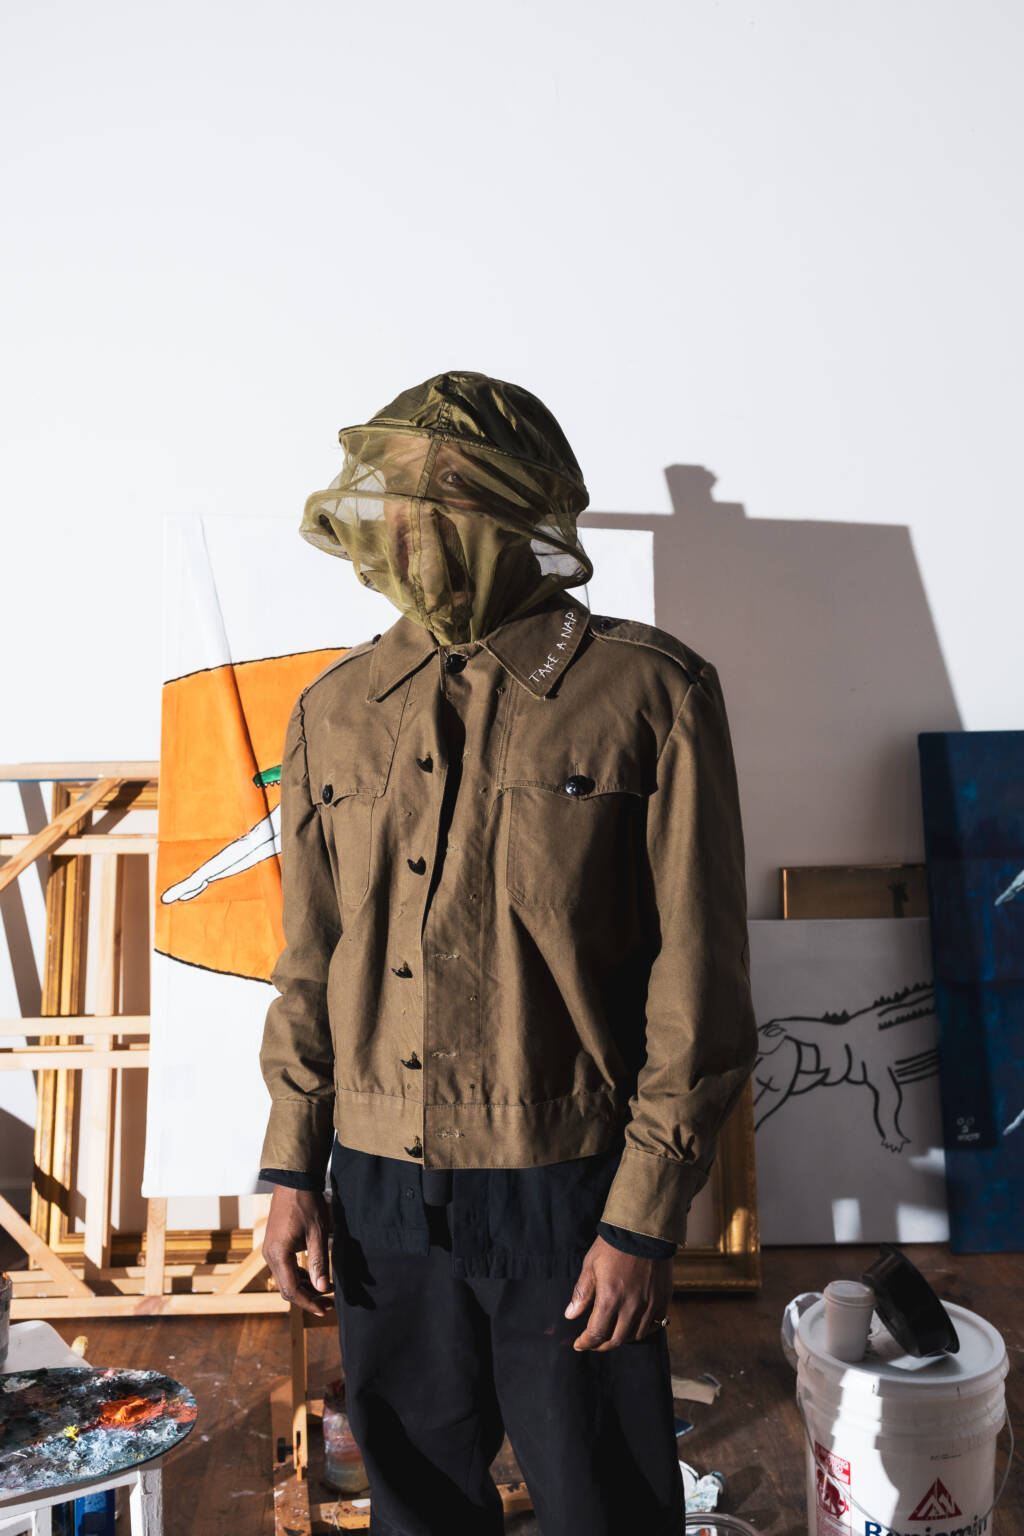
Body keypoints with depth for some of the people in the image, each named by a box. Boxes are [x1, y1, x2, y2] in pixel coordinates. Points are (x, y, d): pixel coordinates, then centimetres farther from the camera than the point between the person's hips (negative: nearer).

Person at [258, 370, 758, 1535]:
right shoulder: (336, 710, 3)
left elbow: (697, 980, -10)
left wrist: (644, 1218, -9)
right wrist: (293, 1168, 8)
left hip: (565, 1192, -3)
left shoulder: (648, 696, -11)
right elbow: (311, 960, 8)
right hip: (380, 1189, 4)